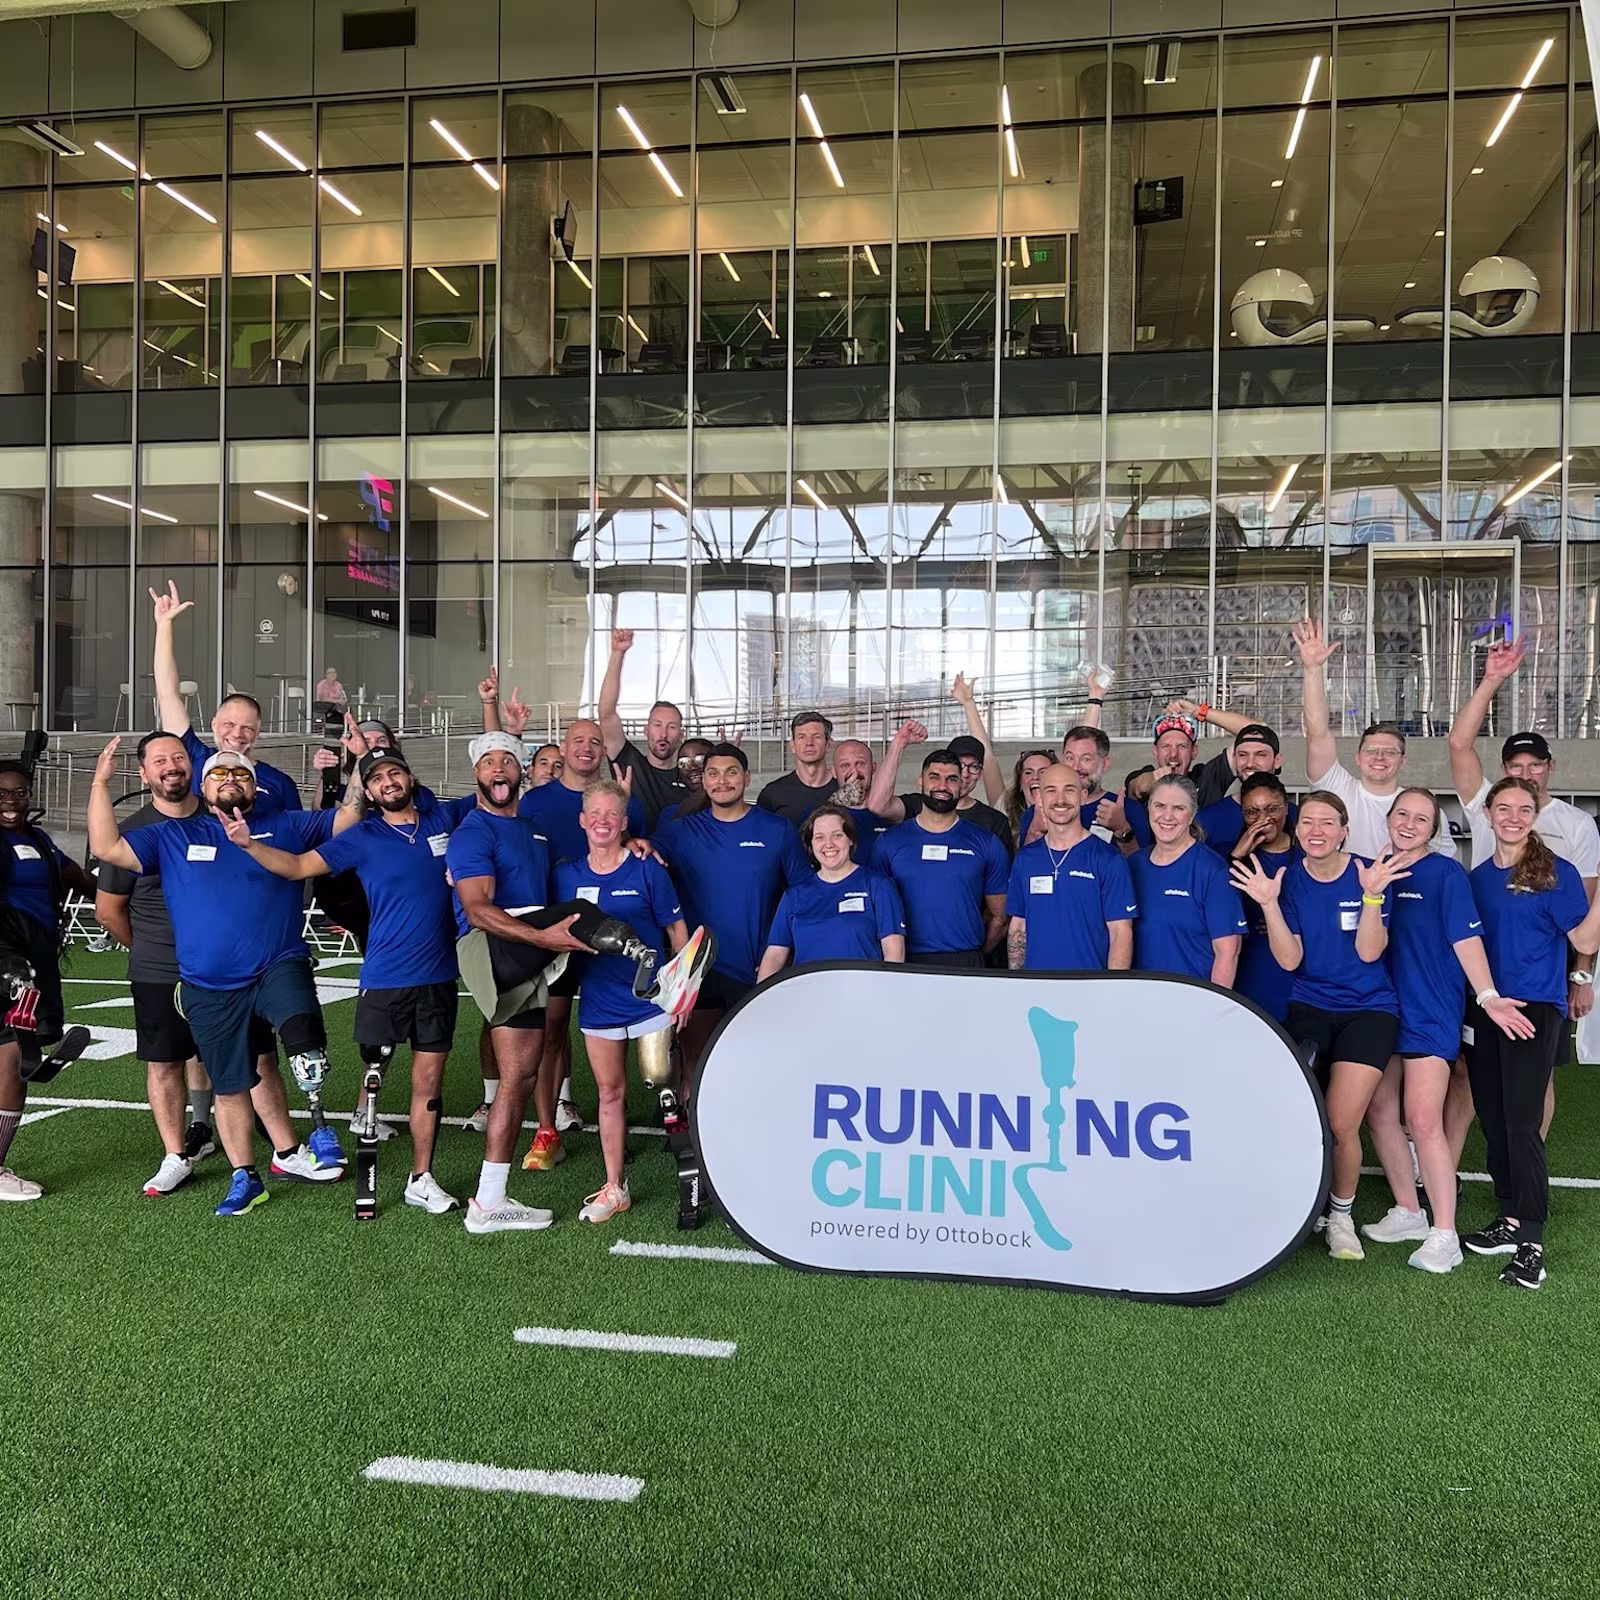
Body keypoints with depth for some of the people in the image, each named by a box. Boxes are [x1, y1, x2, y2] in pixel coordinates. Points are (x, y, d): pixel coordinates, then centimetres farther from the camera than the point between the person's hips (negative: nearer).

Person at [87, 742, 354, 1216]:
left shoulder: (285, 827, 8)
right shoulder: (173, 836, 10)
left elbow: (347, 820, 5)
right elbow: (107, 849, 2)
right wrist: (100, 784, -1)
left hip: (278, 968, -2)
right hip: (210, 988, 2)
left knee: (301, 1029, -32)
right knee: (230, 1087, 11)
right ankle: (244, 1178, 28)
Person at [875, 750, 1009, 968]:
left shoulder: (986, 844, 5)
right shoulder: (889, 842, 6)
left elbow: (1000, 916, 10)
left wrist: (977, 954, 7)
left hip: (967, 965, 0)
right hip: (906, 965, 0)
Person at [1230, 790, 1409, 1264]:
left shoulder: (1371, 874, -6)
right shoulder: (1288, 879, -1)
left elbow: (1369, 952, -13)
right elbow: (1290, 960, -7)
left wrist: (1371, 894, -25)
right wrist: (1269, 903, -19)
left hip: (1369, 1009, -2)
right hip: (1309, 1007, 2)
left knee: (1341, 1125, -10)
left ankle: (1341, 1215, 15)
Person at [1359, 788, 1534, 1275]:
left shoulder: (1446, 873, -6)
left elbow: (1466, 938, -14)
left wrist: (1487, 995, -23)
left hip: (1431, 1012, -6)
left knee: (1422, 1120, -10)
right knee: (1379, 1111, 9)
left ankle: (1444, 1236, -1)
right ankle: (1408, 1213, 26)